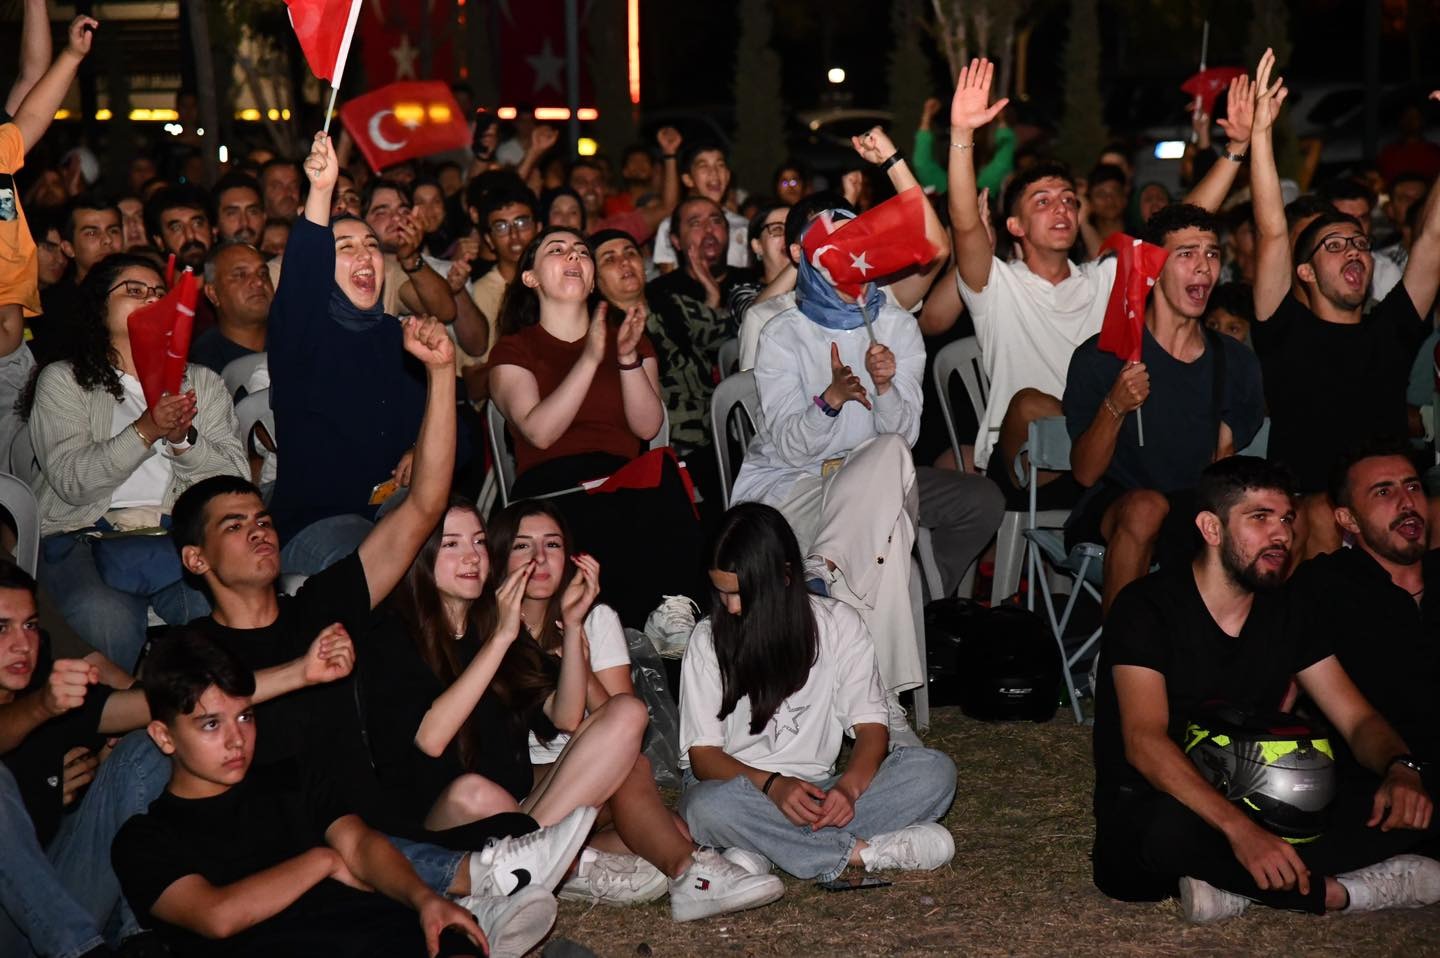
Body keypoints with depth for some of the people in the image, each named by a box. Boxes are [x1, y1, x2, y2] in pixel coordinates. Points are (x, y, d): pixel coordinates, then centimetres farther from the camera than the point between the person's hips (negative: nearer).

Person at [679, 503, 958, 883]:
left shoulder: (838, 624, 3)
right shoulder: (709, 640, -1)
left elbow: (871, 727, -2)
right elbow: (703, 754, -5)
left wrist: (848, 786, -25)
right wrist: (772, 785, -25)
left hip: (816, 791, 2)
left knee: (935, 770, -22)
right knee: (708, 808, -39)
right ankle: (862, 852, -30)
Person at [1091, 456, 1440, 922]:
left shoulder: (1285, 615, 9)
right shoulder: (1148, 607, -11)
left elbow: (1358, 719, 7)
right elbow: (1144, 742, -24)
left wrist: (1399, 769, -19)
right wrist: (1239, 829, -39)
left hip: (1257, 808, 6)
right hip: (1146, 811, -6)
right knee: (1174, 831, -42)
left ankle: (1235, 888, -23)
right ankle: (1337, 891, -21)